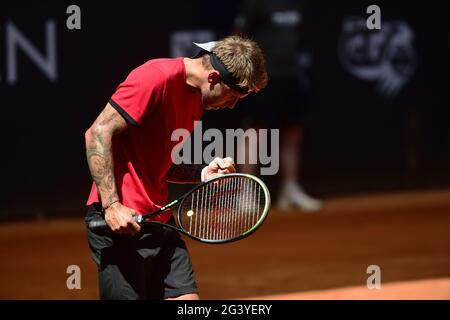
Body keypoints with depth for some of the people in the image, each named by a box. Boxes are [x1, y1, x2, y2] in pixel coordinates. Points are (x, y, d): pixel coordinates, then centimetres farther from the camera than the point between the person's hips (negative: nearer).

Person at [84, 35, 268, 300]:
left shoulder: (196, 100, 15)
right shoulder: (157, 77, -13)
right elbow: (98, 133, -16)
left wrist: (202, 174, 2)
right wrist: (111, 205, -23)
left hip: (160, 220, 9)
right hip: (120, 220, -9)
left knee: (186, 296, 2)